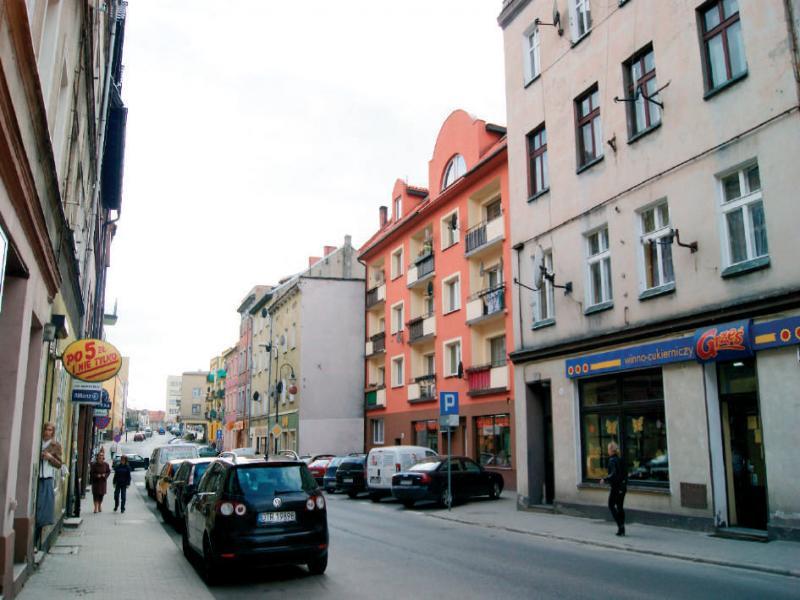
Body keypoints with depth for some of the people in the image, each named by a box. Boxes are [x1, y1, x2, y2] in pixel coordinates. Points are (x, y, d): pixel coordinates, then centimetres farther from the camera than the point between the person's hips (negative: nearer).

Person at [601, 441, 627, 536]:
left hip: (616, 487, -8)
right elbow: (625, 472, 13)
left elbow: (614, 474, -24)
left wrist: (605, 480, -14)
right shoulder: (620, 460, 9)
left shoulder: (612, 461, -15)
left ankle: (620, 524, -8)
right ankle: (622, 529, 13)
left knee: (611, 505, 5)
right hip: (623, 486, 8)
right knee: (620, 507, 13)